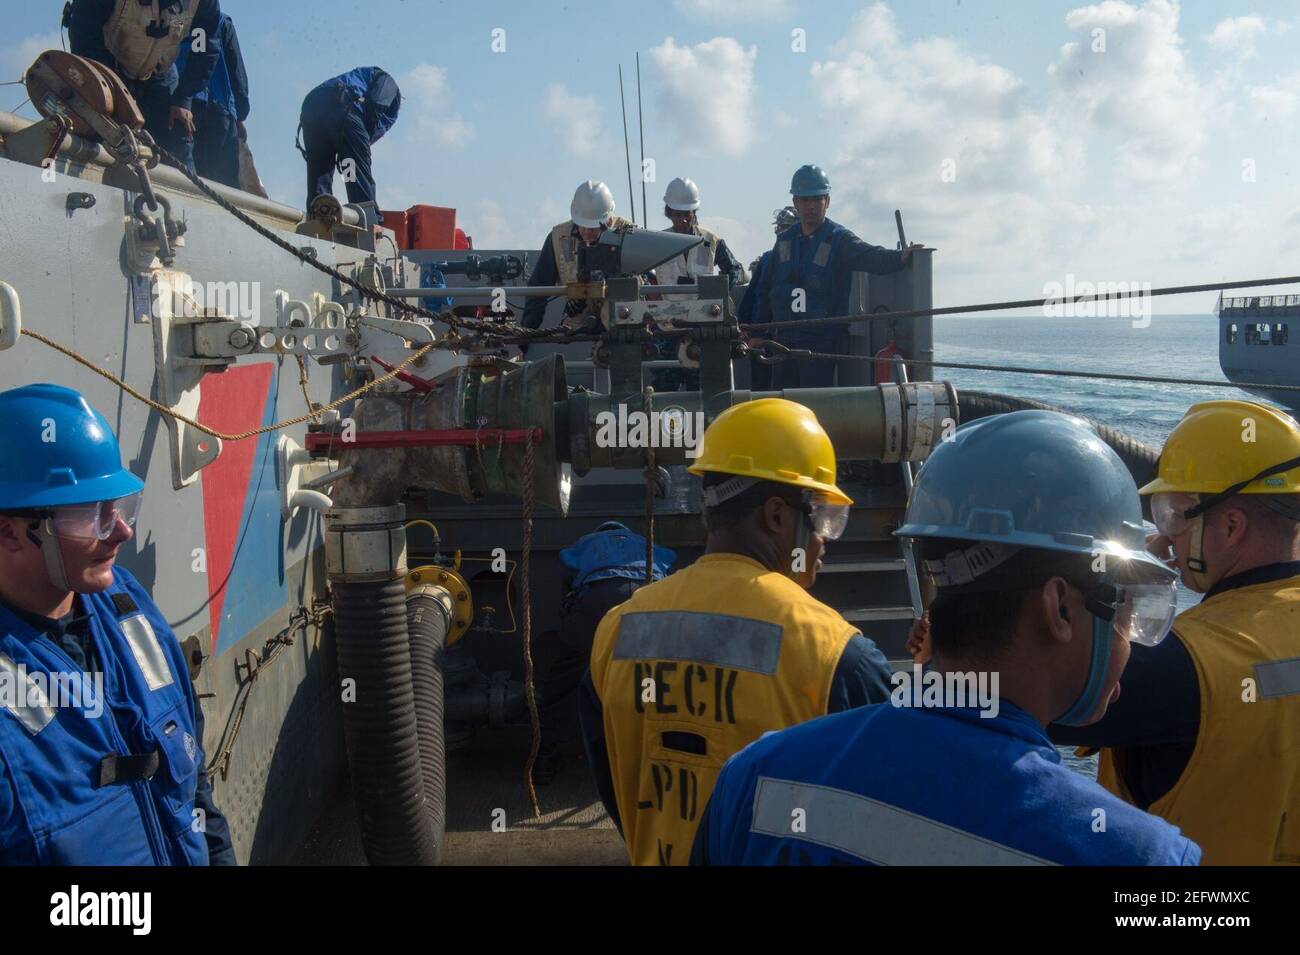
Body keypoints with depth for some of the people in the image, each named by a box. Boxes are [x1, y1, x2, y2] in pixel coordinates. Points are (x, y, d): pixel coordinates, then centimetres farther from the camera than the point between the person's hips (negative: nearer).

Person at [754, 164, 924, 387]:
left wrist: (899, 258, -43)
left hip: (822, 343, -5)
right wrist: (758, 333, 15)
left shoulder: (839, 239, -3)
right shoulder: (784, 241, 12)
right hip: (784, 341, 5)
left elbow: (869, 256, -23)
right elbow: (766, 291, 18)